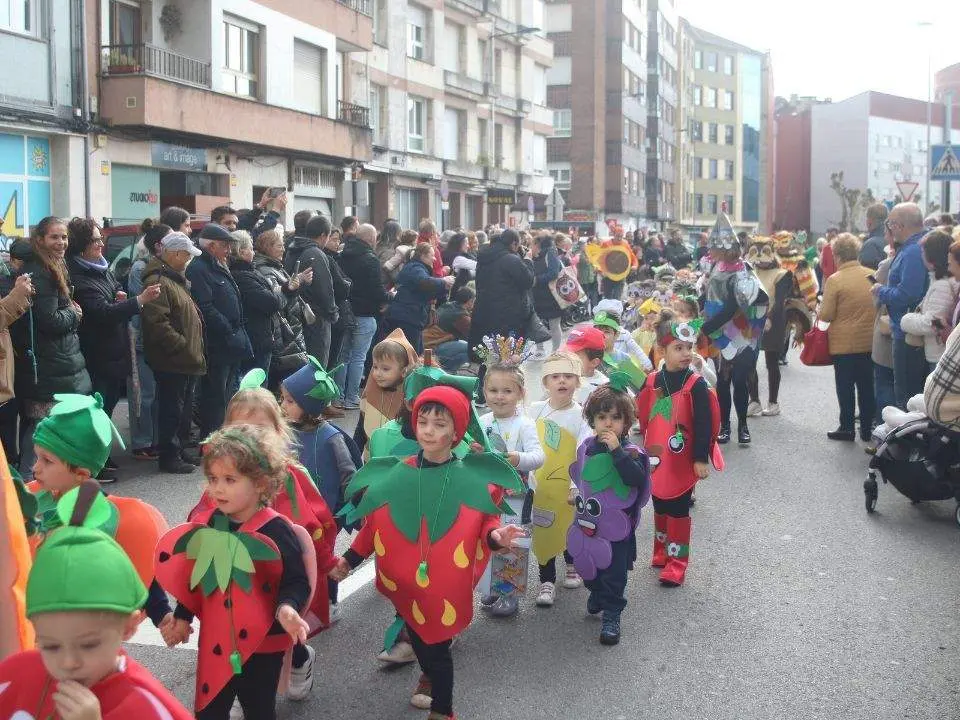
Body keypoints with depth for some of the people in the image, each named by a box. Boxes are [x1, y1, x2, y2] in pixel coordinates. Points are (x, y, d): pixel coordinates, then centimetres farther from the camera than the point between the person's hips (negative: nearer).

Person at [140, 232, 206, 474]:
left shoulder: (175, 279, 18)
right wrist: (183, 347, -22)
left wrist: (194, 351, 20)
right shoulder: (158, 282, -17)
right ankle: (168, 456, 6)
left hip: (186, 361, 10)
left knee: (184, 408, 17)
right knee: (172, 409, -2)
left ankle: (180, 449, 28)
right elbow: (158, 324, -26)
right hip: (172, 361, -10)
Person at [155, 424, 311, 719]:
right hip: (214, 640, 4)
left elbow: (296, 581, -15)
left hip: (262, 643, -4)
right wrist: (183, 617, 14)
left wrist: (287, 607, -33)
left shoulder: (277, 530, -18)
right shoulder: (205, 524, -2)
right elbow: (193, 578, 10)